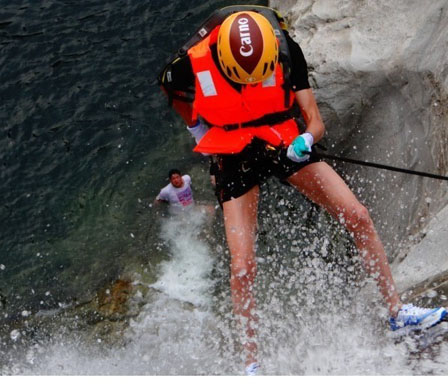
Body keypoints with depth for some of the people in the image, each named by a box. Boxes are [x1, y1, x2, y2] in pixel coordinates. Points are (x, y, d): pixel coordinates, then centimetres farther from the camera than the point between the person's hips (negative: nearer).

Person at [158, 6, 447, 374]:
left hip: (285, 143, 2)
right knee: (243, 265, -10)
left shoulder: (286, 50, -22)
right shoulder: (193, 61, -24)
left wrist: (304, 140, -39)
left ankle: (398, 312, 8)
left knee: (359, 217, -8)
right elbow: (171, 90, 3)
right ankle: (251, 363, 8)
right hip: (234, 157, -2)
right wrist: (198, 128, -3)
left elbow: (315, 121, -18)